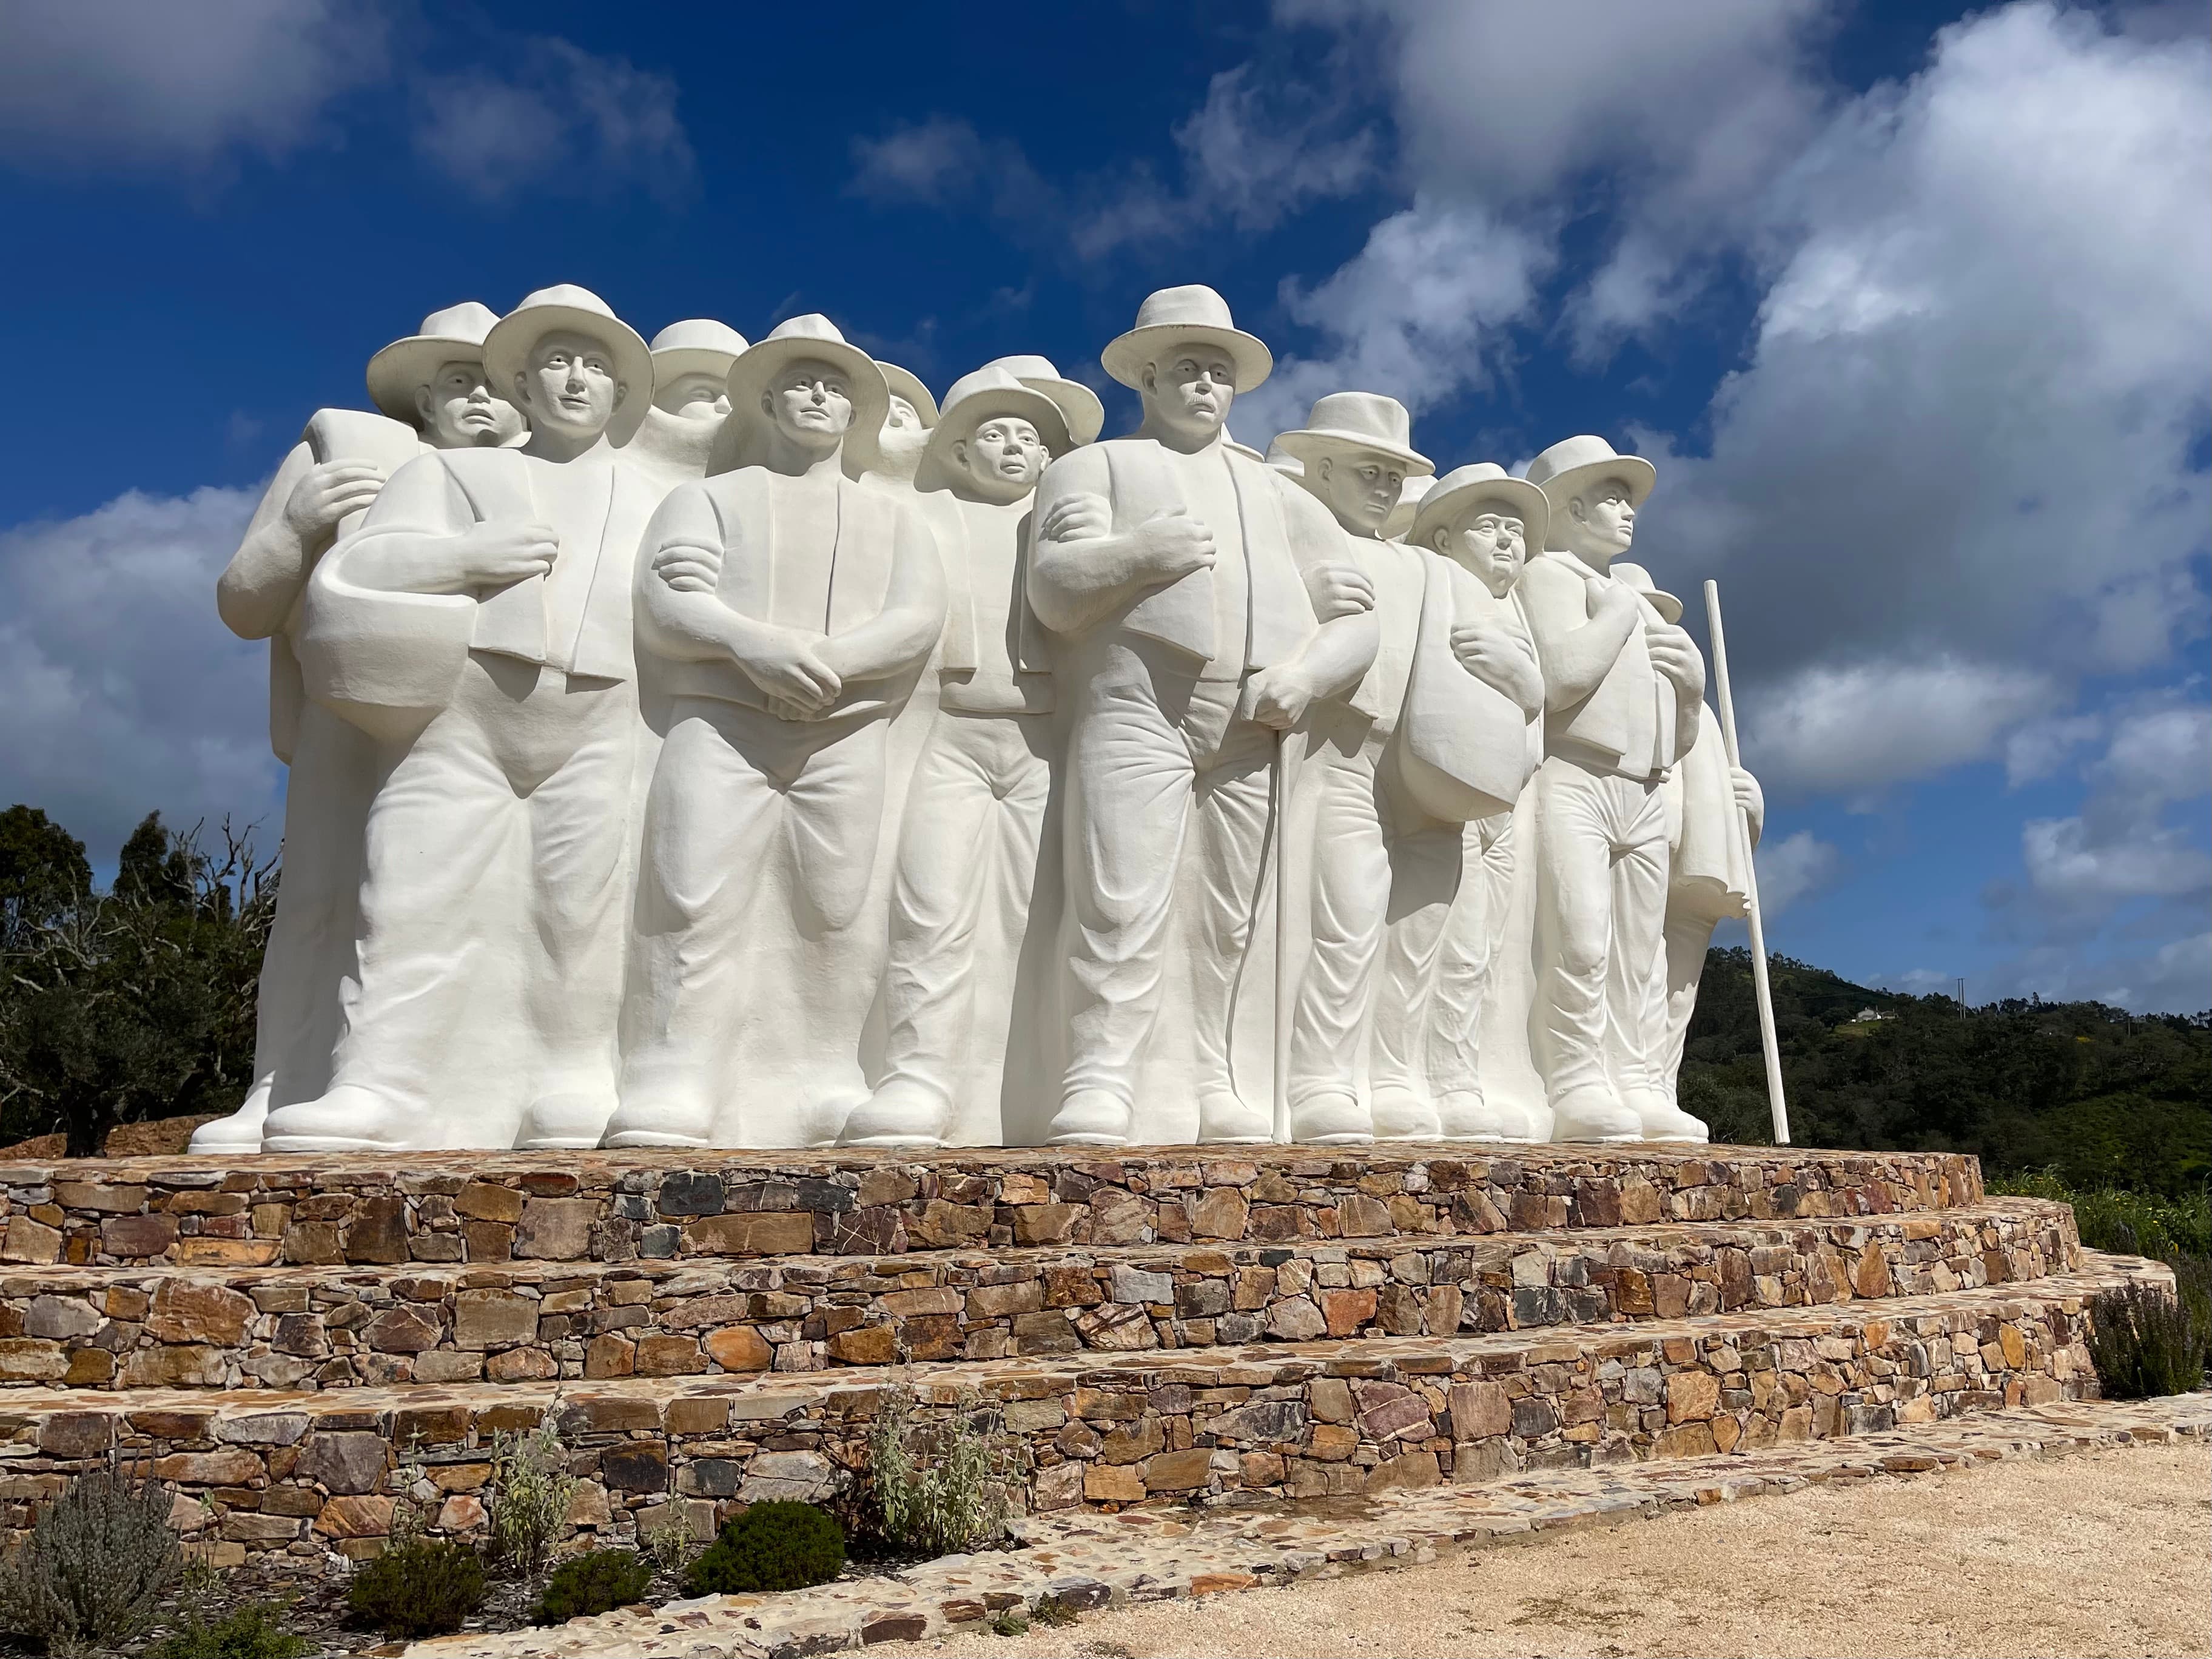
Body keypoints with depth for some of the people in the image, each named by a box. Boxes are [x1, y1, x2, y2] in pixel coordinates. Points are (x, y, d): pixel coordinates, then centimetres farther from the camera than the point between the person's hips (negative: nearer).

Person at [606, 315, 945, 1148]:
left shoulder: (894, 515, 23)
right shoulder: (711, 497, 19)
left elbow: (918, 618, 5)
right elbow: (663, 603, 2)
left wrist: (822, 661, -13)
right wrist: (753, 645, -19)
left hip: (846, 735, 2)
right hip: (719, 722, -1)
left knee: (837, 912, -6)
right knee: (694, 899, -12)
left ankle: (832, 1096, -3)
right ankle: (671, 1095, -12)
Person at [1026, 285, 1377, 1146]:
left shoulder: (1275, 493, 29)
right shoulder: (1096, 465, 20)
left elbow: (1358, 615, 19)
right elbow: (1053, 590, 4)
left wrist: (1306, 674, -2)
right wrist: (1137, 554, -12)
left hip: (1252, 726, 4)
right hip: (1137, 710, -3)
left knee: (1228, 921, 1)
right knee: (1122, 905, -14)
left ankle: (1211, 1089, 7)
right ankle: (1099, 1089, -14)